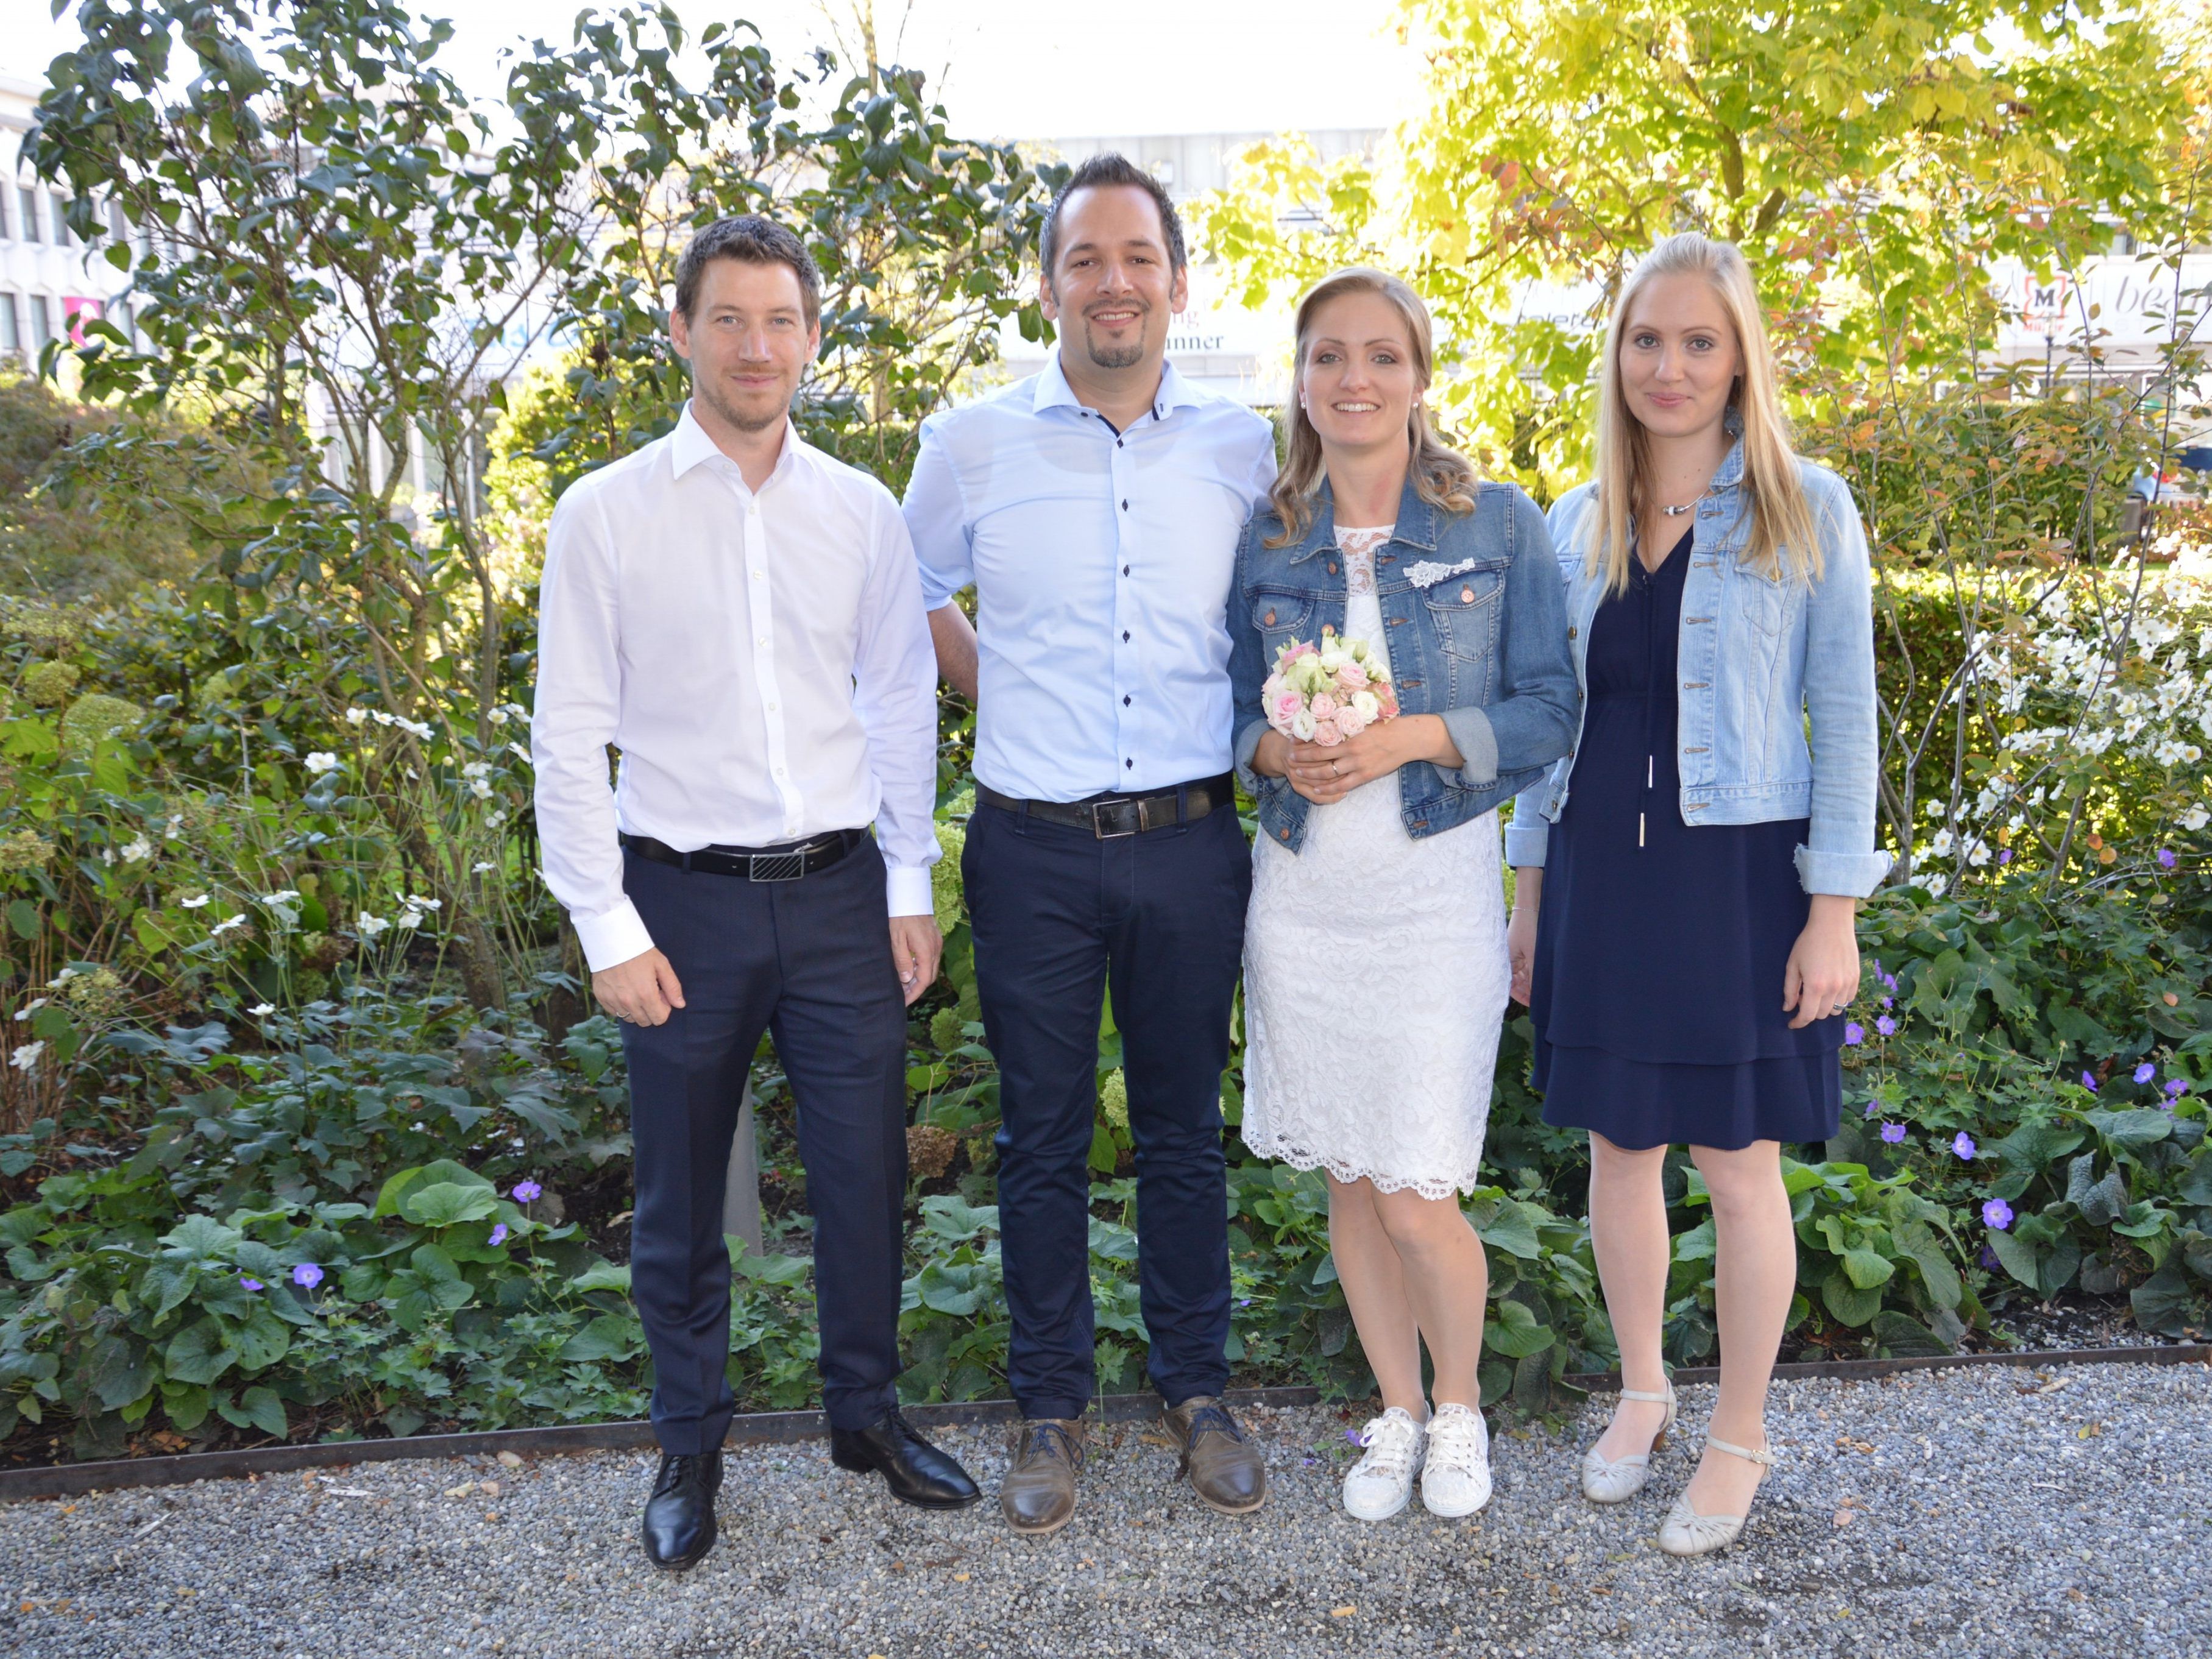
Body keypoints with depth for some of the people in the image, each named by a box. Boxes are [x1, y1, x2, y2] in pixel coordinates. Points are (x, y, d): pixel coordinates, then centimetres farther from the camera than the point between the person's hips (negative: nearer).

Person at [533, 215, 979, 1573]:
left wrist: (911, 889, 6)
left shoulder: (864, 513, 4)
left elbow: (903, 709, 9)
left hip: (841, 894, 2)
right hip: (684, 899, -1)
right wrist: (608, 929, -7)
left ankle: (868, 1410, 33)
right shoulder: (607, 514, -3)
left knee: (868, 1176, 10)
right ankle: (691, 1445, 32)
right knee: (683, 1197, 12)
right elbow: (572, 737, -3)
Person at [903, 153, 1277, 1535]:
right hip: (1034, 851, -1)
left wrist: (1249, 741, 7)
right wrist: (1003, 698, 6)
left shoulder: (1242, 449, 3)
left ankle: (1199, 1391, 29)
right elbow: (916, 594, 16)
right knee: (1043, 1143, 9)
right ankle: (1053, 1406, 26)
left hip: (1192, 845, 1)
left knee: (1186, 1133, 12)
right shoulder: (971, 443, 0)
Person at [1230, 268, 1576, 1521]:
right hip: (1302, 890, 3)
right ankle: (1397, 1412, 33)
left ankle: (1462, 1405, 26)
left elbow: (1549, 711, -3)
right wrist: (1280, 751, -12)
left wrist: (1415, 737, -19)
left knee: (1418, 1196, -4)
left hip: (1436, 887, -3)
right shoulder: (1267, 540, 5)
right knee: (1347, 1179, 12)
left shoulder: (1502, 526, -2)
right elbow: (1238, 710, 10)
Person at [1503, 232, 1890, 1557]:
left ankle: (1741, 1435, 25)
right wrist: (1531, 891, 10)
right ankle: (1642, 1393, 34)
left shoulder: (1806, 510, -4)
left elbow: (1845, 717, -4)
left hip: (1740, 871, -3)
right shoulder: (1578, 525, 7)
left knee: (1739, 1161, 6)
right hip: (1602, 865, 4)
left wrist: (1835, 909, -9)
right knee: (1622, 1145, 13)